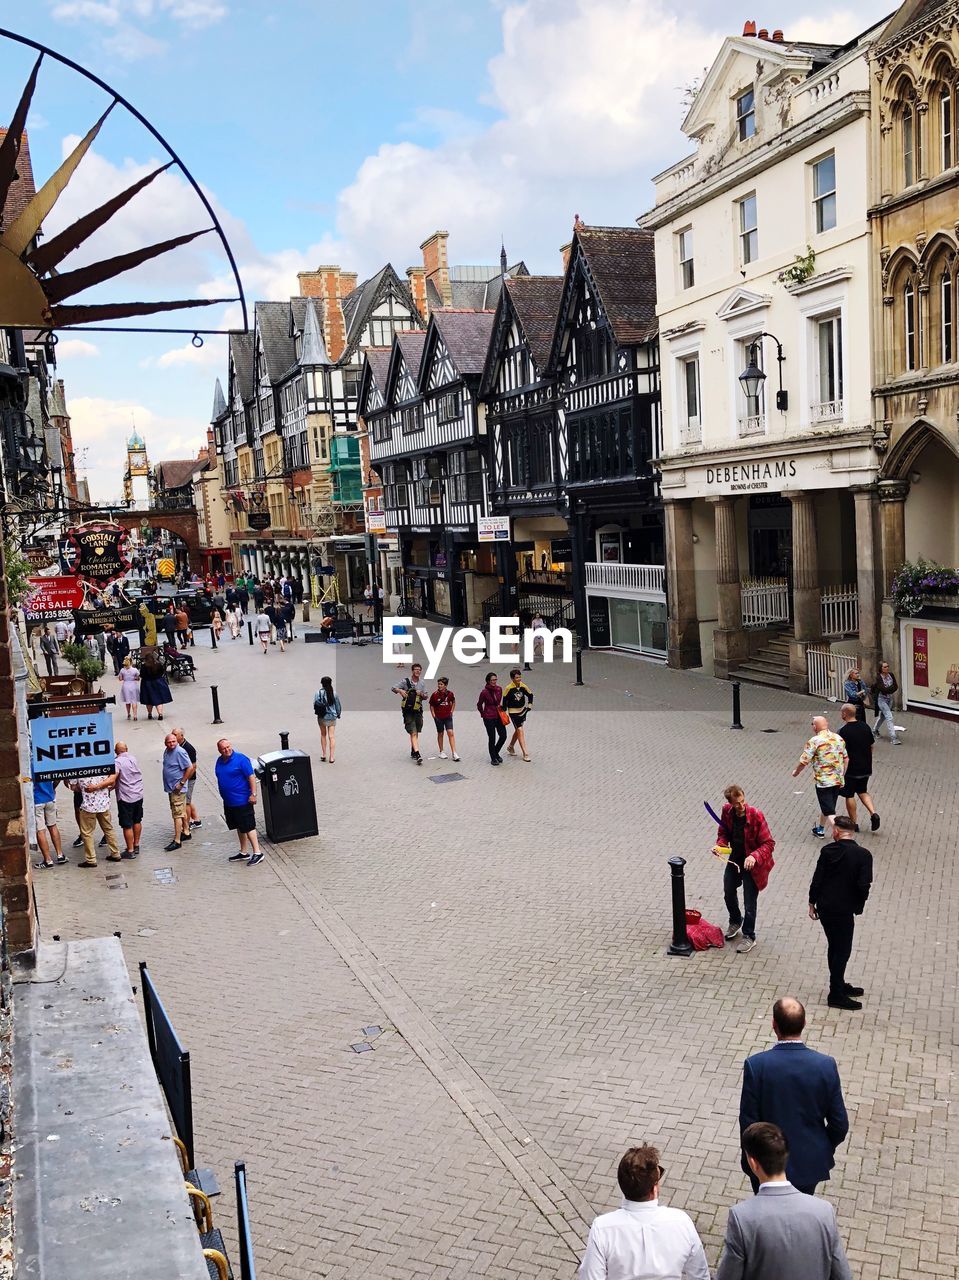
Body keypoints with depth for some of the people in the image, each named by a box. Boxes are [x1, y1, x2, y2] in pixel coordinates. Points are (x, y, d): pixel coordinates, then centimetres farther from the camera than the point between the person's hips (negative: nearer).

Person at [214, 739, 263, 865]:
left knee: (248, 827, -6)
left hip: (242, 801, -8)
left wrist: (253, 794, -19)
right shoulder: (219, 761, 8)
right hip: (228, 802, 8)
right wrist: (224, 796, 21)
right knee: (239, 827, 16)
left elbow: (251, 777, -15)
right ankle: (243, 853, 26)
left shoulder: (241, 759, -13)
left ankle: (257, 853, -1)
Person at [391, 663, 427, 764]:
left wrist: (421, 694, -9)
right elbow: (393, 688, -5)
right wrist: (400, 690, -26)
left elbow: (425, 696, 14)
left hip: (418, 711, 5)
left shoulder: (421, 683, 8)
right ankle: (417, 755, -21)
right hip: (408, 711, -5)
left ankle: (413, 753, 30)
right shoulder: (405, 681, -5)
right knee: (413, 733, -13)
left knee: (416, 733, 15)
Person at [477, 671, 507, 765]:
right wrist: (483, 714, 4)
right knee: (492, 738, 2)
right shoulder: (484, 692, -15)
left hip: (499, 716, 5)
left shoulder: (499, 689, 1)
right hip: (489, 718, -5)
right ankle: (493, 758, 17)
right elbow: (479, 705, -1)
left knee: (503, 736, 5)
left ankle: (496, 753, 29)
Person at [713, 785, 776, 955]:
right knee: (728, 893, 22)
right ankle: (735, 922, 50)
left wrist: (754, 856, -38)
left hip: (751, 864, -5)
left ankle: (749, 937, 23)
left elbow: (769, 844, -23)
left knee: (749, 903, 3)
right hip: (734, 860, 5)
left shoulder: (756, 815, -27)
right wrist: (720, 845, -14)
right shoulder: (727, 811, -12)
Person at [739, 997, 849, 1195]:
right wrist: (825, 1149, 12)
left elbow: (748, 1121, -15)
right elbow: (839, 1123, -8)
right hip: (809, 1162, 2)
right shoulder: (826, 1065, -17)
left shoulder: (756, 1065, -23)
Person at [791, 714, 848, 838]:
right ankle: (820, 829, 40)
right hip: (838, 780, 7)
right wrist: (842, 775, 22)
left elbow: (804, 761, -11)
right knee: (827, 806, 24)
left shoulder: (814, 741, -14)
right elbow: (846, 759, 12)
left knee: (829, 811, -4)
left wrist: (796, 772, 8)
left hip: (823, 781, -7)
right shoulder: (838, 738, 6)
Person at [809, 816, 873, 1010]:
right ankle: (836, 995, 14)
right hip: (843, 910, -4)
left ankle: (839, 985, 36)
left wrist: (812, 903, 9)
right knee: (842, 950, 7)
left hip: (824, 908, 4)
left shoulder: (827, 851, -4)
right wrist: (858, 907, 0)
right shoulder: (863, 855, -13)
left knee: (835, 948, 20)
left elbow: (817, 880, -3)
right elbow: (863, 885, -17)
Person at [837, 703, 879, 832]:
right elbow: (871, 746, 10)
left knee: (849, 796, 8)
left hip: (850, 769, -6)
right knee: (863, 792, 22)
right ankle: (873, 814, 2)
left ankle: (854, 824, 15)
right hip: (865, 767, 6)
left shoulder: (844, 730, -19)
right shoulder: (865, 727, 2)